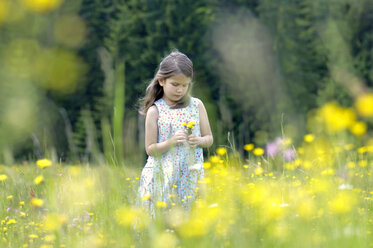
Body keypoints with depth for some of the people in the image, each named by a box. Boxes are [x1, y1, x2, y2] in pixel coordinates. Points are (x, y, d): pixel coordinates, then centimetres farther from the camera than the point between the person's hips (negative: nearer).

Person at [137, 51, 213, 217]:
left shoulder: (196, 106, 5)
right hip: (163, 177, -2)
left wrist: (199, 141, -10)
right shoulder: (155, 111, -2)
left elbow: (209, 139, 12)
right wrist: (170, 142, -18)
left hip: (191, 178, 2)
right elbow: (150, 149, -2)